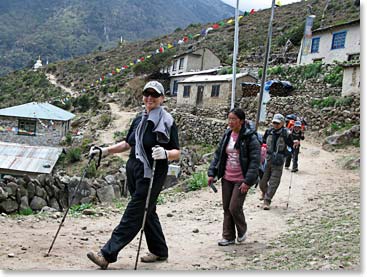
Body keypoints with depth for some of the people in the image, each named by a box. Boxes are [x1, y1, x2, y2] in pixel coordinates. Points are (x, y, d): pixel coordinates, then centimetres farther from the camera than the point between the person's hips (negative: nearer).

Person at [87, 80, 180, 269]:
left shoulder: (167, 122, -10)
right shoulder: (139, 119, 11)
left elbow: (177, 153, -11)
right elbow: (128, 144, 21)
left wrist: (165, 154, -33)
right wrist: (104, 151, 11)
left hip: (151, 176, -8)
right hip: (133, 172, 8)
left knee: (133, 215, -6)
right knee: (147, 212, 15)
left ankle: (107, 255, -6)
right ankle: (159, 251, 29)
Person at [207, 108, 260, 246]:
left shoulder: (250, 137, -13)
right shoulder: (227, 135, 6)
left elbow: (255, 160, -15)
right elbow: (218, 154, 12)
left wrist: (248, 181, -20)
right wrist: (212, 173, 5)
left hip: (241, 180, -6)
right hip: (227, 178, 6)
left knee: (234, 208, -6)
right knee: (227, 208, 9)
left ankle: (242, 231, 22)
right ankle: (228, 236, 22)